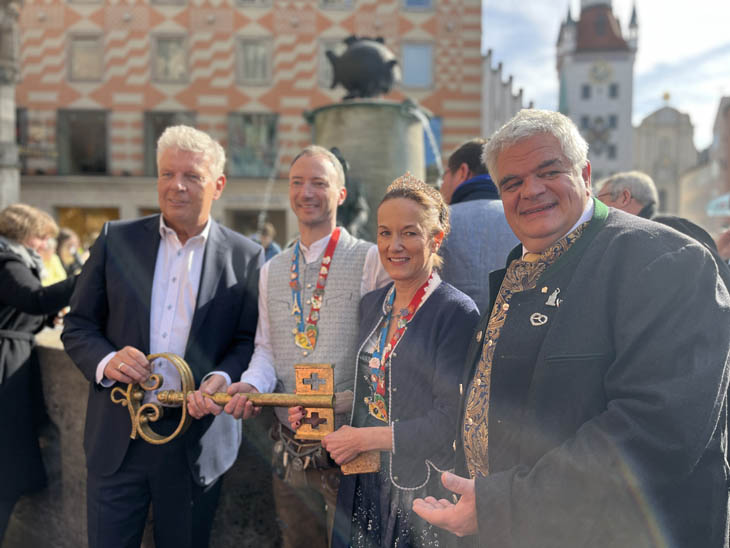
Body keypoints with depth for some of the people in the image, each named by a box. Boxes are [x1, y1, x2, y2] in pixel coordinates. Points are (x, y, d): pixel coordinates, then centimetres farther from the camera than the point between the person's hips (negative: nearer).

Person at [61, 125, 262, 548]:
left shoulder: (246, 256, 0)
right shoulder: (116, 240, 3)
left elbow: (250, 341, 1)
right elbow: (78, 326, 6)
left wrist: (222, 378, -19)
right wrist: (105, 361, -14)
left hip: (197, 441, 0)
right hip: (117, 436, 1)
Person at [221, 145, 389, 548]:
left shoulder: (370, 260, -7)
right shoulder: (272, 271, 12)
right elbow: (266, 347, 13)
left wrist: (344, 400, -22)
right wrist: (252, 384, -7)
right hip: (290, 449, 5)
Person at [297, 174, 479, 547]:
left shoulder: (457, 313, -14)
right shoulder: (371, 305, 7)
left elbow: (450, 420, -18)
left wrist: (362, 438, -14)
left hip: (424, 491, -6)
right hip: (364, 485, 6)